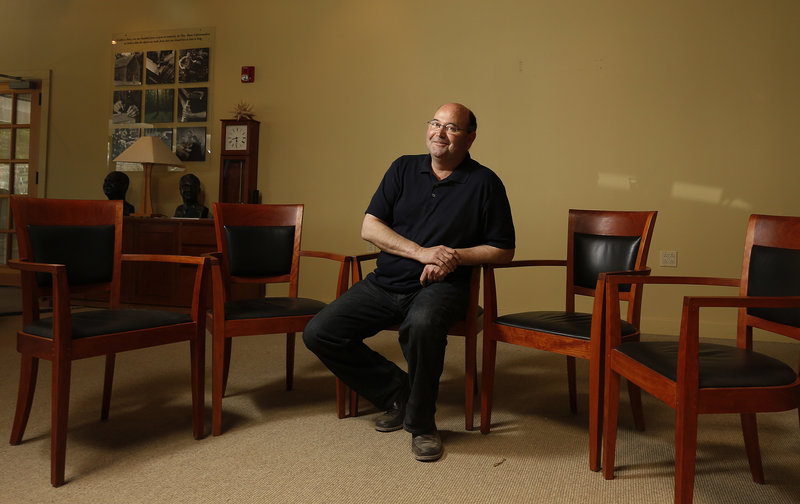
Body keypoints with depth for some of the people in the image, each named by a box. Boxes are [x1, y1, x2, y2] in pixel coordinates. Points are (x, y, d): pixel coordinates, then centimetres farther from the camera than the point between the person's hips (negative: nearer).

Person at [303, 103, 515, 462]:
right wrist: (422, 252, -10)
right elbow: (369, 227, 3)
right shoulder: (404, 169, 11)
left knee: (421, 325, -39)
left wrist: (456, 256, -13)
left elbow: (503, 249, 4)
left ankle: (422, 424, -14)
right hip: (384, 283, 5)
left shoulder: (484, 183, 3)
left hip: (440, 287, -4)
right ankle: (397, 392, 6)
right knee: (318, 333, -9)